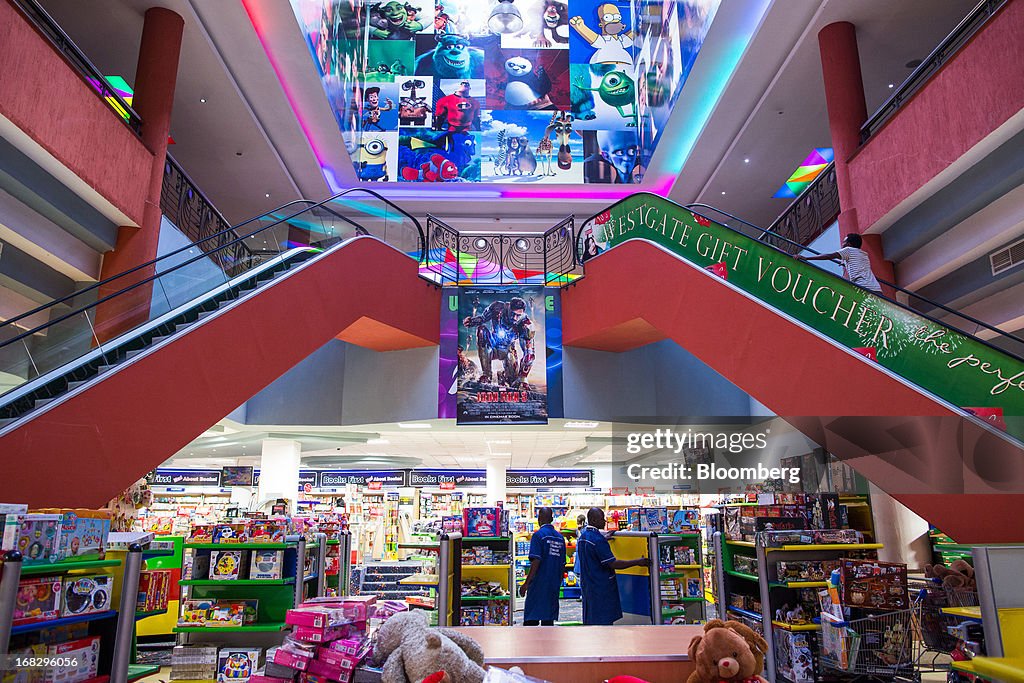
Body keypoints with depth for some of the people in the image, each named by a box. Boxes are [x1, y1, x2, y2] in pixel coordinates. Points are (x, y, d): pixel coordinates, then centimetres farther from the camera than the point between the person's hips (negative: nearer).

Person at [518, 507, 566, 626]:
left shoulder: (538, 535, -9)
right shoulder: (560, 537, 10)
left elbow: (536, 562, -16)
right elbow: (563, 565, 14)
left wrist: (526, 584, -12)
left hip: (539, 584, -6)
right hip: (553, 585, 6)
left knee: (531, 619, -2)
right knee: (548, 618, 10)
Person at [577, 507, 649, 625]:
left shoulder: (582, 538, 9)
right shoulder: (598, 539, -21)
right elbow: (613, 564, -22)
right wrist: (637, 562, -15)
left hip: (588, 586, 9)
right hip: (602, 588, -9)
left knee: (590, 621, 15)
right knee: (604, 621, -2)